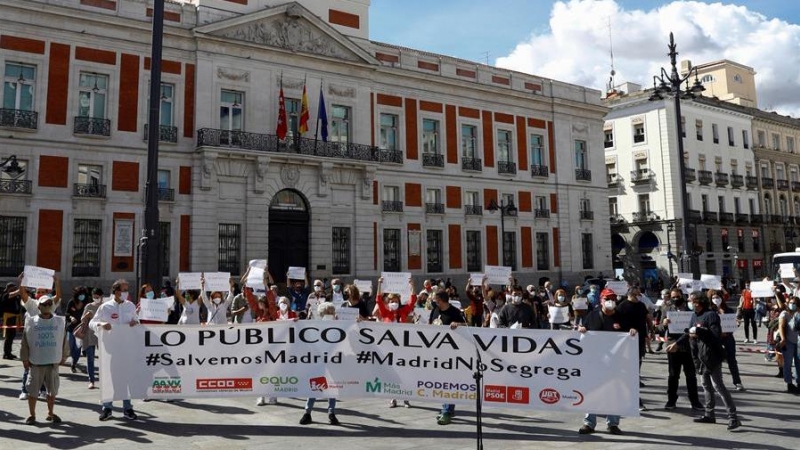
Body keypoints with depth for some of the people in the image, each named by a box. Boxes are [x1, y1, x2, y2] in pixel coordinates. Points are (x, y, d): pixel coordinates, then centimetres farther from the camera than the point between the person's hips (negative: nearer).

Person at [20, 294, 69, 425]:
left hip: (53, 362, 1)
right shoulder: (31, 322, -2)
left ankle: (50, 413, 24)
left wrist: (63, 356, 9)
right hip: (35, 362, -1)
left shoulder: (60, 321, 1)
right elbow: (25, 341, 2)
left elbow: (64, 340, 7)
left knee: (52, 390, 7)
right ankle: (32, 415, 18)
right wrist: (25, 358, 1)